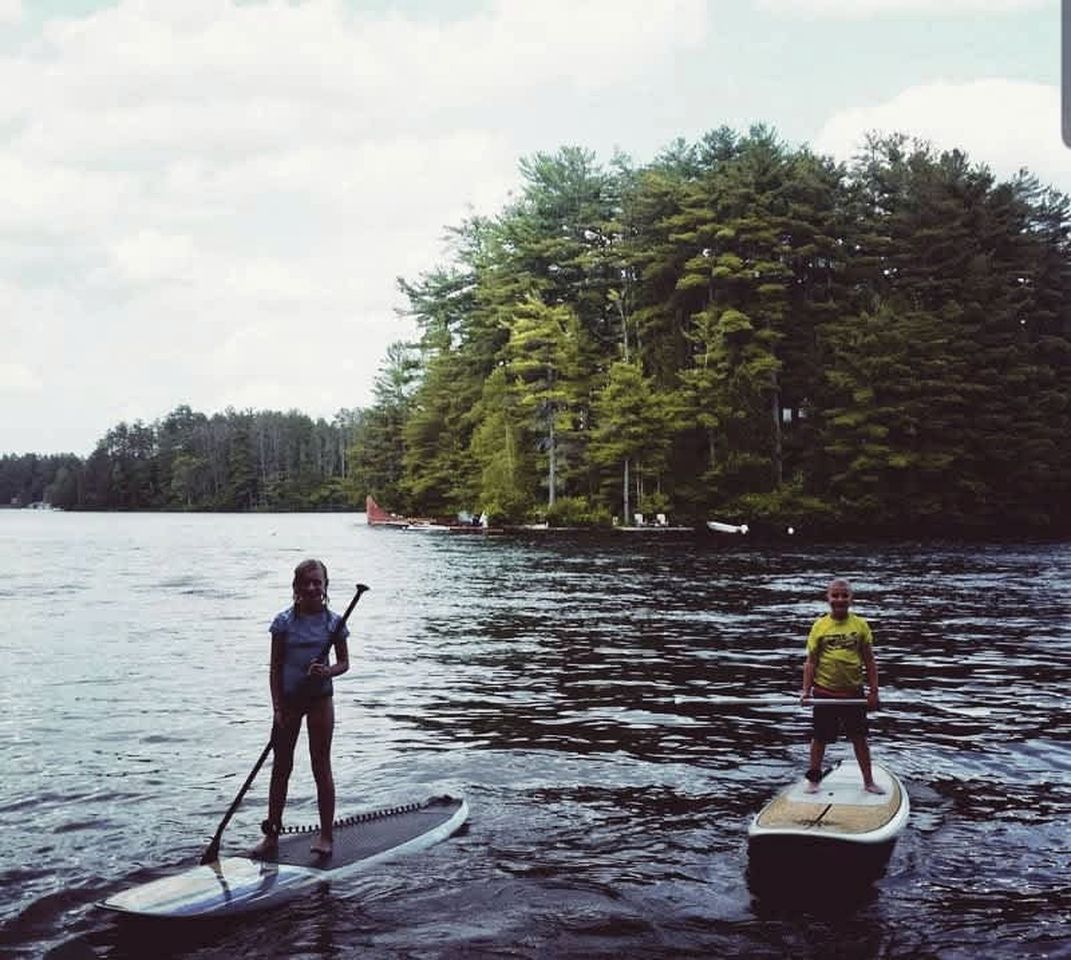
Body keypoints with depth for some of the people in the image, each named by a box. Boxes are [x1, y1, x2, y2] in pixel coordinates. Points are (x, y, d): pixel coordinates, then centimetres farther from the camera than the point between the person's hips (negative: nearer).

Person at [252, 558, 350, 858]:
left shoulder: (333, 622, -2)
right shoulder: (284, 621, -3)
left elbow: (344, 663, 4)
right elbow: (275, 667, -1)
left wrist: (327, 671, -18)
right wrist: (277, 707, -8)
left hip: (320, 698, -1)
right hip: (288, 698, 1)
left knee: (321, 766, 4)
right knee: (281, 767, 8)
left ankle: (326, 834, 13)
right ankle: (272, 835, 17)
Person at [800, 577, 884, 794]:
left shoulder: (860, 625, -1)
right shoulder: (820, 626, -4)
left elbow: (869, 661, 3)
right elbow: (811, 661, -1)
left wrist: (873, 691, 0)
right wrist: (806, 690, -8)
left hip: (853, 691, 1)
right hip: (825, 692, -1)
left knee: (860, 738, 11)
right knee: (820, 738, 10)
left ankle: (868, 781, 24)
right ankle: (813, 778, 25)